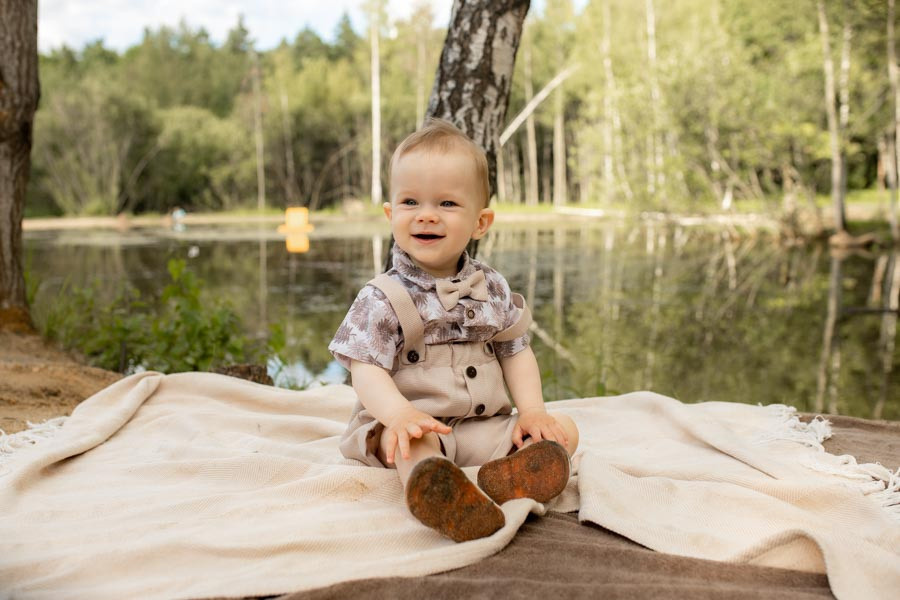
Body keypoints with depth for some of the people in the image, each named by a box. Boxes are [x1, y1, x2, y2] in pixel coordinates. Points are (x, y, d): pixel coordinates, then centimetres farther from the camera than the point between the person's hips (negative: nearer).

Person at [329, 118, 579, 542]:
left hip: (487, 427, 5)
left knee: (563, 430, -13)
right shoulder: (381, 299, -6)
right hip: (416, 423, -4)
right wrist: (400, 413, -34)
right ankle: (440, 495, -67)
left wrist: (532, 410, -5)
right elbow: (367, 369, -14)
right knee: (416, 444, -35)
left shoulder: (493, 289, 8)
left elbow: (516, 353, 13)